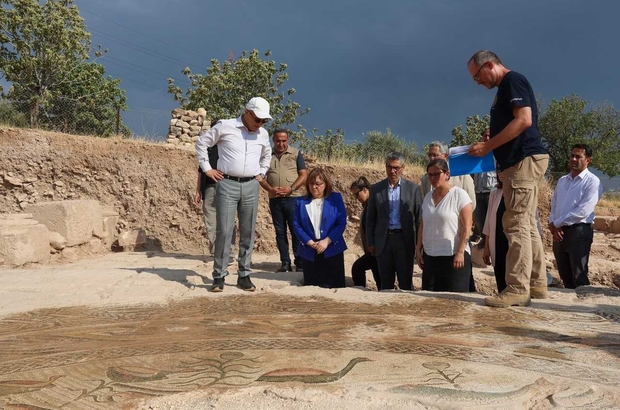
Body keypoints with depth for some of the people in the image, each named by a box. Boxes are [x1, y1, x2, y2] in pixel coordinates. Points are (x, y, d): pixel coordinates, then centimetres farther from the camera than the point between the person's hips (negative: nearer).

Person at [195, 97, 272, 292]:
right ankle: (219, 276, 4)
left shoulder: (263, 134, 12)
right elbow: (202, 142, 6)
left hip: (251, 186, 4)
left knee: (248, 232, 5)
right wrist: (206, 168, 1)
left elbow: (267, 155, 31)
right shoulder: (225, 126, -2)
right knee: (224, 231, -6)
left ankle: (244, 275, 14)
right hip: (227, 185, -4)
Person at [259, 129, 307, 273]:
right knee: (280, 232, 5)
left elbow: (303, 175, 1)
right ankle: (285, 263, 11)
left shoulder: (296, 154, 7)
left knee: (296, 231, -4)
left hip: (293, 198, -3)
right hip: (274, 199, 3)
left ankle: (300, 263, 1)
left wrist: (291, 188, -13)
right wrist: (270, 189, -9)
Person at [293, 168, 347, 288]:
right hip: (309, 252, 2)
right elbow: (296, 225, 2)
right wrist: (310, 242, -12)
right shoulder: (301, 201, 9)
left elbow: (342, 223, -4)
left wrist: (327, 241, -15)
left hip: (332, 249, -2)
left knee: (335, 286, -2)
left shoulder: (336, 198, 4)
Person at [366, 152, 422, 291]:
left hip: (405, 240, -1)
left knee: (406, 283, 3)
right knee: (386, 283, 9)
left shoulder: (413, 188, 1)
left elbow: (419, 217, 2)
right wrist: (370, 243, 4)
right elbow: (370, 218, 7)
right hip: (383, 240, 2)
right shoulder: (376, 189, 5)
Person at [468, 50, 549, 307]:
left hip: (524, 160, -10)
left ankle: (517, 289, -9)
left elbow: (524, 120, -20)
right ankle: (537, 285, 16)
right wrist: (487, 148, 10)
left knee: (516, 224, -11)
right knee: (527, 224, 10)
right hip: (521, 161, 10)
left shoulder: (512, 80, -7)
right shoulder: (506, 88, 22)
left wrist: (487, 146, -17)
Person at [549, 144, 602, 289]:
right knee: (565, 276, 12)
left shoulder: (592, 182, -6)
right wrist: (554, 227, -4)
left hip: (579, 232, -6)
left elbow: (583, 211, -16)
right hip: (559, 232, 6)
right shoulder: (562, 181, 15)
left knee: (579, 277, -2)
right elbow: (553, 205, 13)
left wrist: (556, 224, -10)